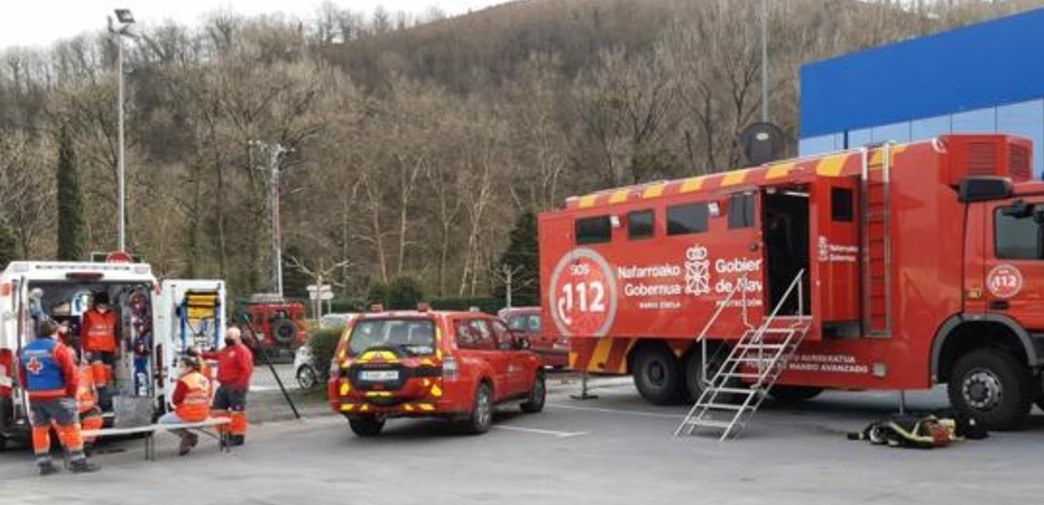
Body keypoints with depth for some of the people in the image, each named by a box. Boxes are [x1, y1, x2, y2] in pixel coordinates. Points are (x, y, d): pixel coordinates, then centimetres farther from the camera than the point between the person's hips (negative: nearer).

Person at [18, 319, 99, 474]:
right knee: (70, 427, 1)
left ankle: (44, 464, 18)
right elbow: (71, 374, -12)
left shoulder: (25, 351, 9)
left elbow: (22, 377, 13)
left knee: (40, 428, 14)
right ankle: (78, 462, 2)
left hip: (34, 397, 6)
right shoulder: (57, 348, -11)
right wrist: (72, 393, 1)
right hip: (57, 396, -6)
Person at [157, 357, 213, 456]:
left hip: (187, 415, -8)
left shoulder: (184, 381, -17)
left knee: (162, 421, 13)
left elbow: (175, 400, -12)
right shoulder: (205, 379, 5)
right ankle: (186, 442, 22)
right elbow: (208, 397, 13)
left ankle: (187, 436, 5)